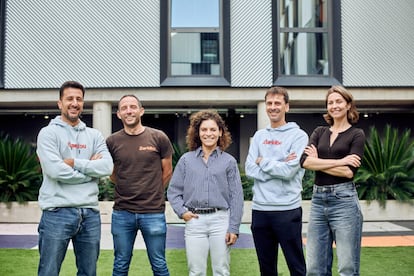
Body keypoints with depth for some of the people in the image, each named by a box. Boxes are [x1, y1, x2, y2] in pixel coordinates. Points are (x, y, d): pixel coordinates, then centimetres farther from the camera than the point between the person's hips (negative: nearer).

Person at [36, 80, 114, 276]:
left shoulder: (94, 135, 12)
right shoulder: (49, 133, 0)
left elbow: (107, 167, -4)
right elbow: (55, 170, -15)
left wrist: (74, 163, -10)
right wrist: (90, 168, -4)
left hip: (90, 213, 4)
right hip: (57, 213, -4)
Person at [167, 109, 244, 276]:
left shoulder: (229, 161, 4)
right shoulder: (186, 159, 7)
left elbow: (236, 197, 1)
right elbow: (173, 191, 10)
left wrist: (234, 228, -4)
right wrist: (181, 211, -6)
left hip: (221, 220, 0)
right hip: (194, 221, 1)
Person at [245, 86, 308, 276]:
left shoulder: (298, 135, -3)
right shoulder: (259, 136, 12)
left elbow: (289, 171, -15)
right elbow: (250, 169, 0)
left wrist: (263, 162, -3)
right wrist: (278, 167, -11)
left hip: (287, 209, -5)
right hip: (260, 209, 5)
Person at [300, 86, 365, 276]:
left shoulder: (356, 134, 2)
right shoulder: (319, 132, 12)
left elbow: (349, 172, -12)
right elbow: (305, 161, -6)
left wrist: (318, 162, -3)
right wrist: (339, 161, -13)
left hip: (344, 200, -4)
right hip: (318, 200, 4)